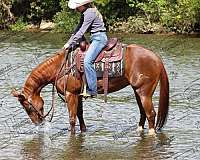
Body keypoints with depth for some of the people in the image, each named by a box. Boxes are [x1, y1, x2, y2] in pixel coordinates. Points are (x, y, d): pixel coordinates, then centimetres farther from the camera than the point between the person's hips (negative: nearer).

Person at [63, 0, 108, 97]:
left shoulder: (90, 13, -17)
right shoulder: (84, 13, 14)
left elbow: (81, 31, -18)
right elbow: (78, 29, 18)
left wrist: (70, 44, -13)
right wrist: (69, 42, 9)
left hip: (99, 38, -11)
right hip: (94, 38, 11)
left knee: (87, 61, -23)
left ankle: (92, 91, -23)